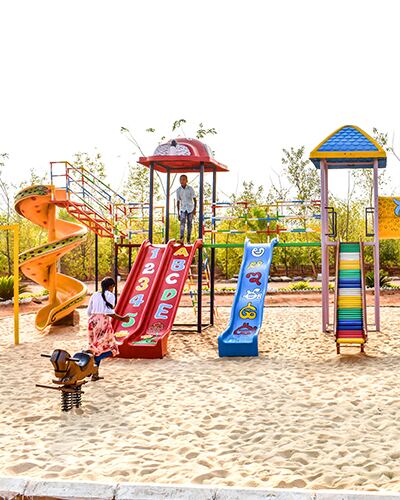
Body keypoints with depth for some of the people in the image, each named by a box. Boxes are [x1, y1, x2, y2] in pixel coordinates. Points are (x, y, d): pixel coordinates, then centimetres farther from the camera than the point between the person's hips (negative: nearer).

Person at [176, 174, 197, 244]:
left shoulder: (190, 189, -4)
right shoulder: (178, 190, 0)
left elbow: (194, 200, -1)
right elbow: (178, 202, 7)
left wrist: (195, 209, -13)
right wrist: (178, 213, 5)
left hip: (190, 209, 0)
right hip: (183, 209, 0)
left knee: (189, 224, 1)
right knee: (182, 222, -18)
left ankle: (188, 240, 9)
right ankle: (181, 239, -33)